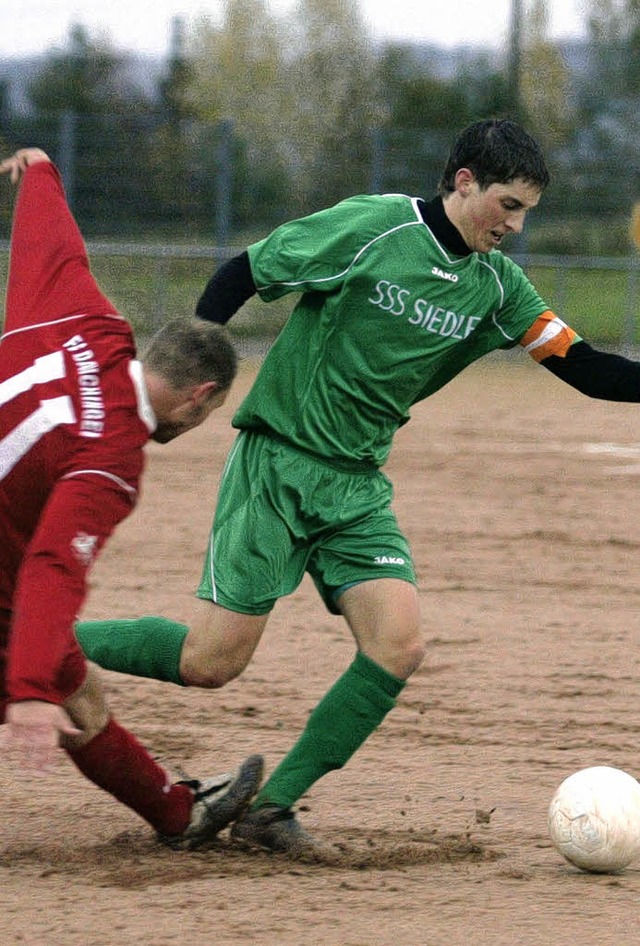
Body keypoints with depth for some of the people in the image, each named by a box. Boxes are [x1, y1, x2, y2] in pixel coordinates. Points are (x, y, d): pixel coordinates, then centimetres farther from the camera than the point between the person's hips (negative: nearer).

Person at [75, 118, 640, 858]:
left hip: (358, 488, 6)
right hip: (277, 464, -6)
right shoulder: (372, 228, -12)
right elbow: (242, 275, -7)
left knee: (397, 647, -13)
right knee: (213, 660, -11)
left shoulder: (495, 285, 5)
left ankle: (271, 808, -2)